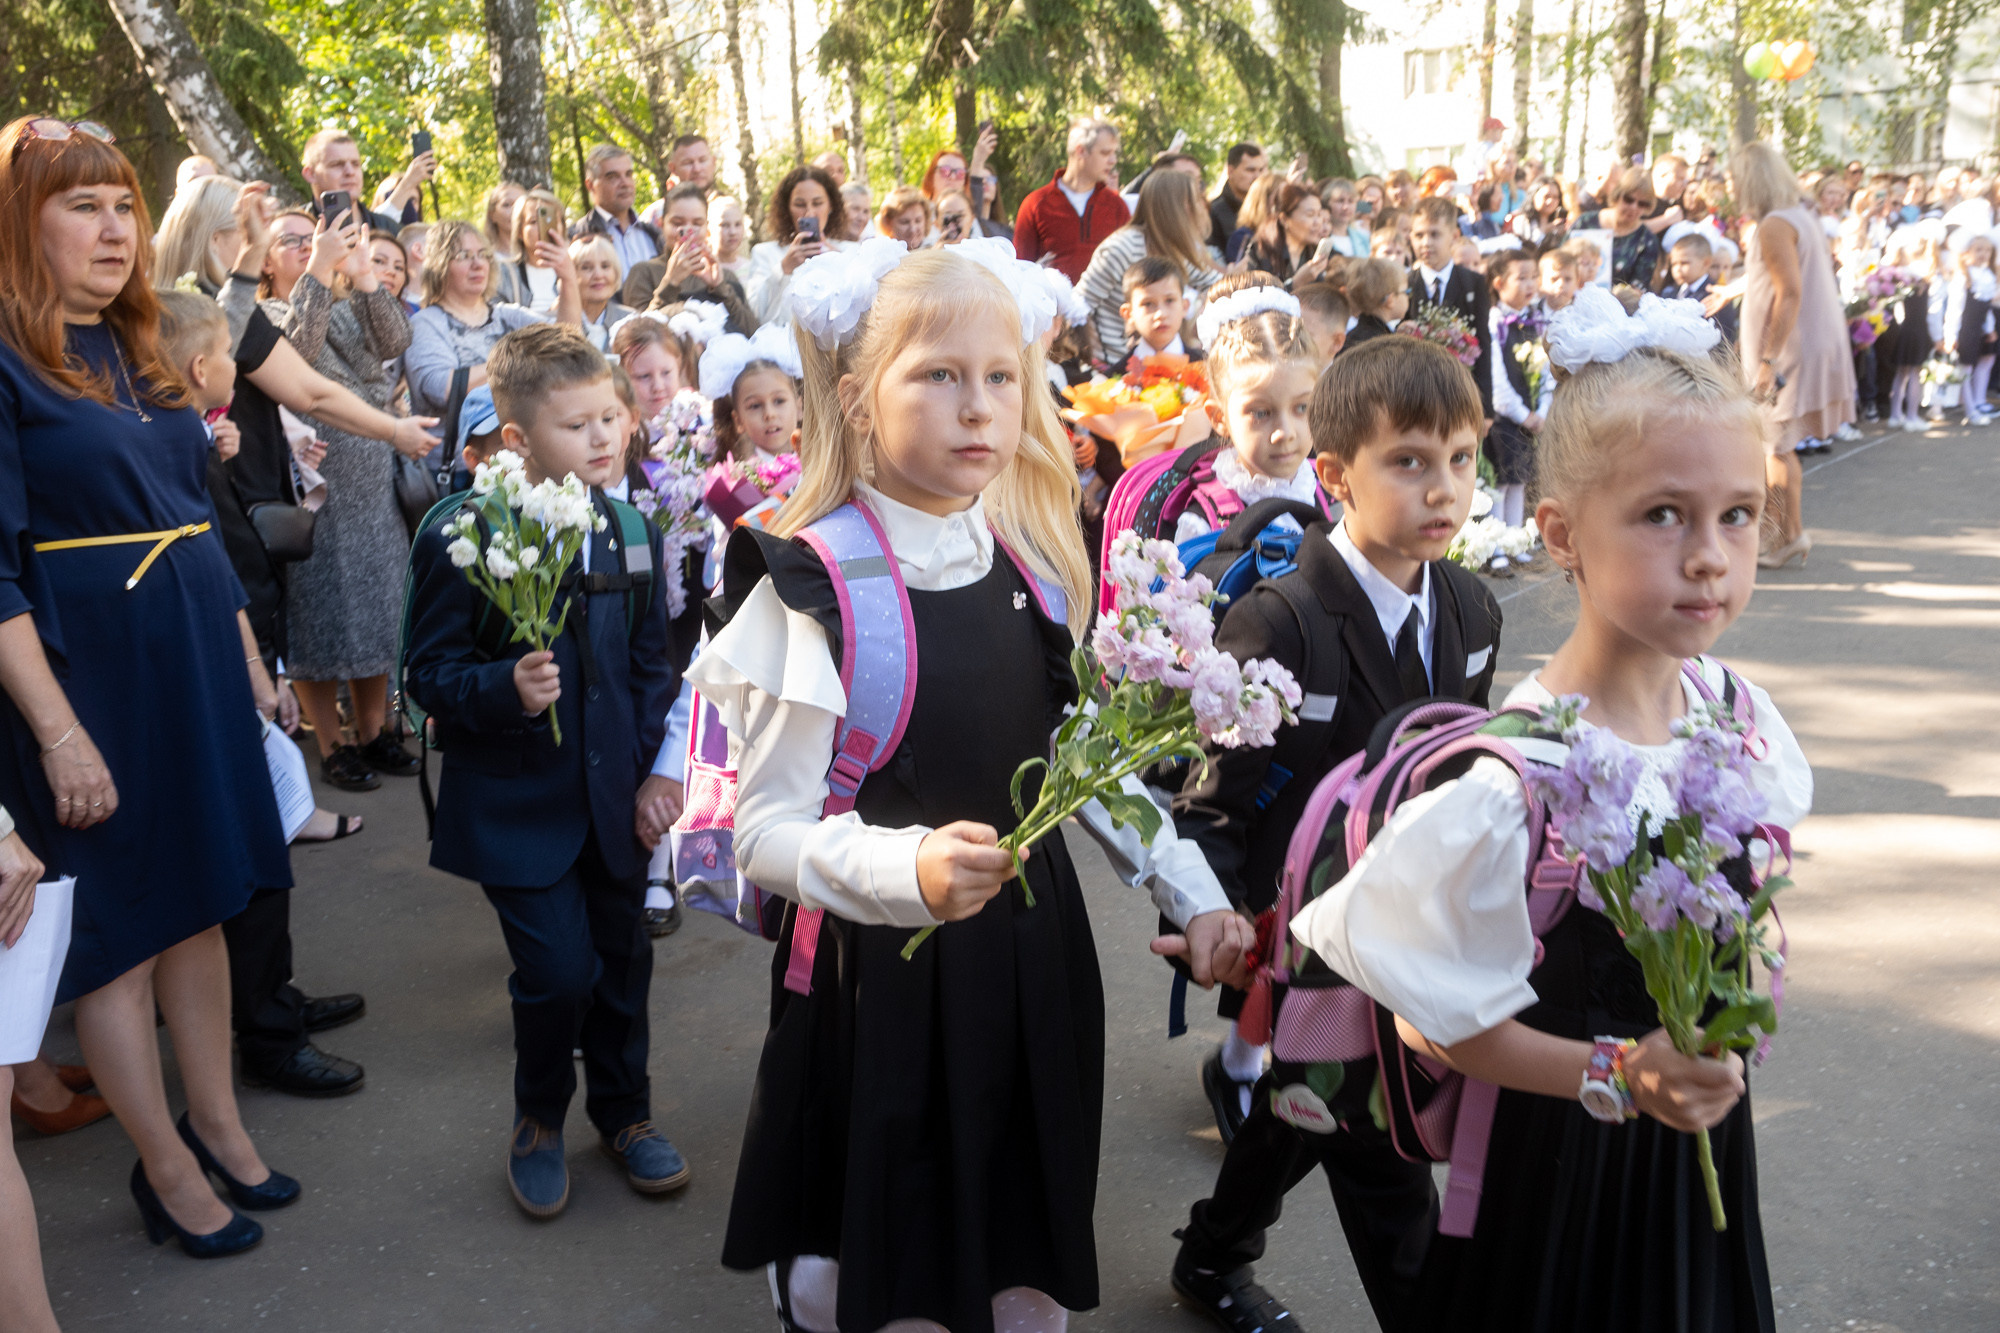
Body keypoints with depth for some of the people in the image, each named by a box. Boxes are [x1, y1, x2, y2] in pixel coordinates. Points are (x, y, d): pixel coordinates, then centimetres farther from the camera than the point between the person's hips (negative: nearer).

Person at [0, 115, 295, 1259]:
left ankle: (219, 1126, 28)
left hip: (197, 665, 7)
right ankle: (167, 1171, 18)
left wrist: (247, 659, 14)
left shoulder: (136, 350, 11)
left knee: (201, 900, 14)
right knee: (118, 925, 5)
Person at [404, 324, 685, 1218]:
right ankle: (539, 1119, 22)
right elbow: (430, 672, -9)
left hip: (613, 795, 5)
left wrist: (657, 770, 5)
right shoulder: (461, 540, -12)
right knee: (558, 970, -7)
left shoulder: (633, 530, 4)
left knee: (623, 958, 13)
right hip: (517, 802, -5)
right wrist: (506, 689, -28)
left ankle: (622, 1110, 37)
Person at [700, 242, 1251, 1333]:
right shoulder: (812, 590, -17)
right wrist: (908, 869, -34)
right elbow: (766, 829, -17)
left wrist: (1188, 889, 4)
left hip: (1031, 959, 6)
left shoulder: (1031, 563, 4)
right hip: (878, 976, -5)